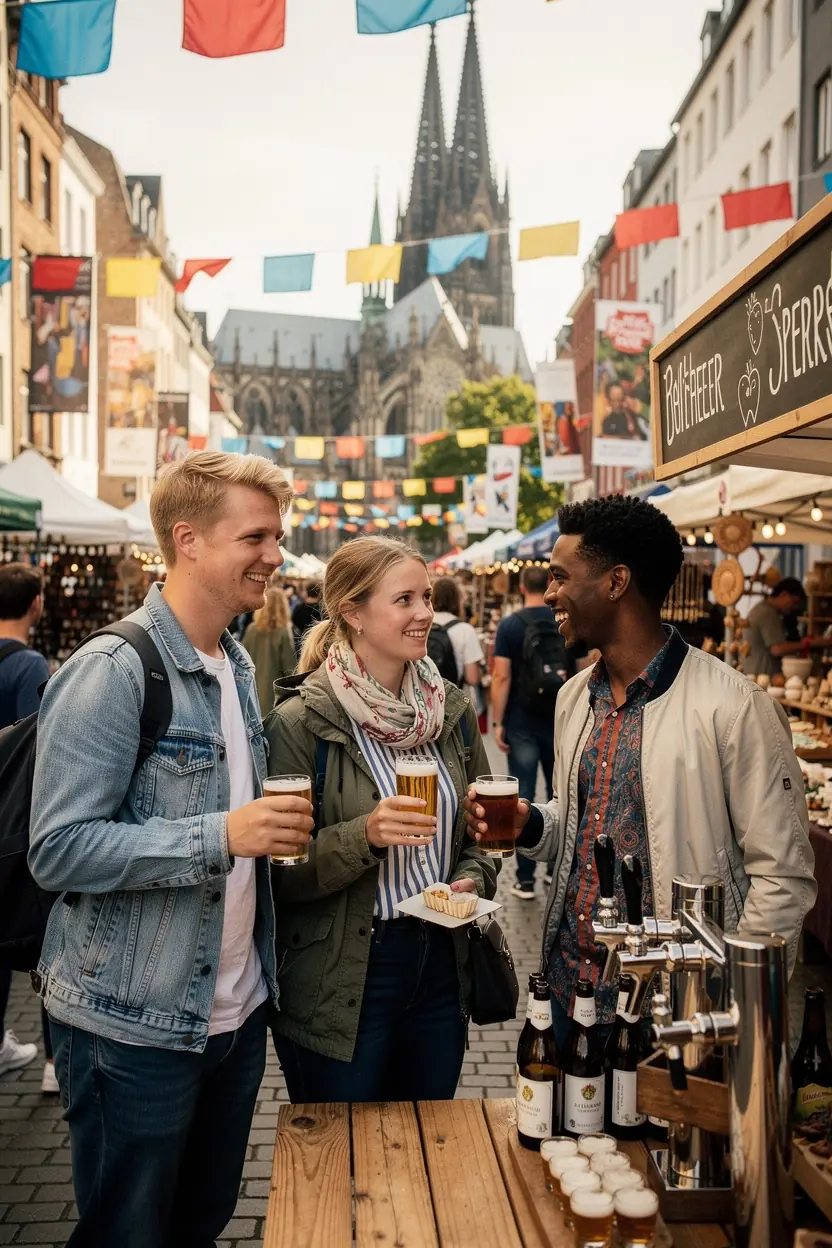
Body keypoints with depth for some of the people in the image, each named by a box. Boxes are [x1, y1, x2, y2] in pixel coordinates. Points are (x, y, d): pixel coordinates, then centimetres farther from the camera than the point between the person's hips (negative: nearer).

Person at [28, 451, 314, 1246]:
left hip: (236, 1013, 7)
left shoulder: (238, 666, 8)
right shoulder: (110, 672, -18)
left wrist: (274, 828, 1)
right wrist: (220, 835, -29)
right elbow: (58, 850, -23)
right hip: (133, 1028, -7)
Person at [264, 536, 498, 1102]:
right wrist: (366, 836, -26)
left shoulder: (452, 710, 4)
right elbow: (281, 872, -13)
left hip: (441, 966, 5)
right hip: (340, 985, -5)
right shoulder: (300, 722, -13)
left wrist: (473, 879, -5)